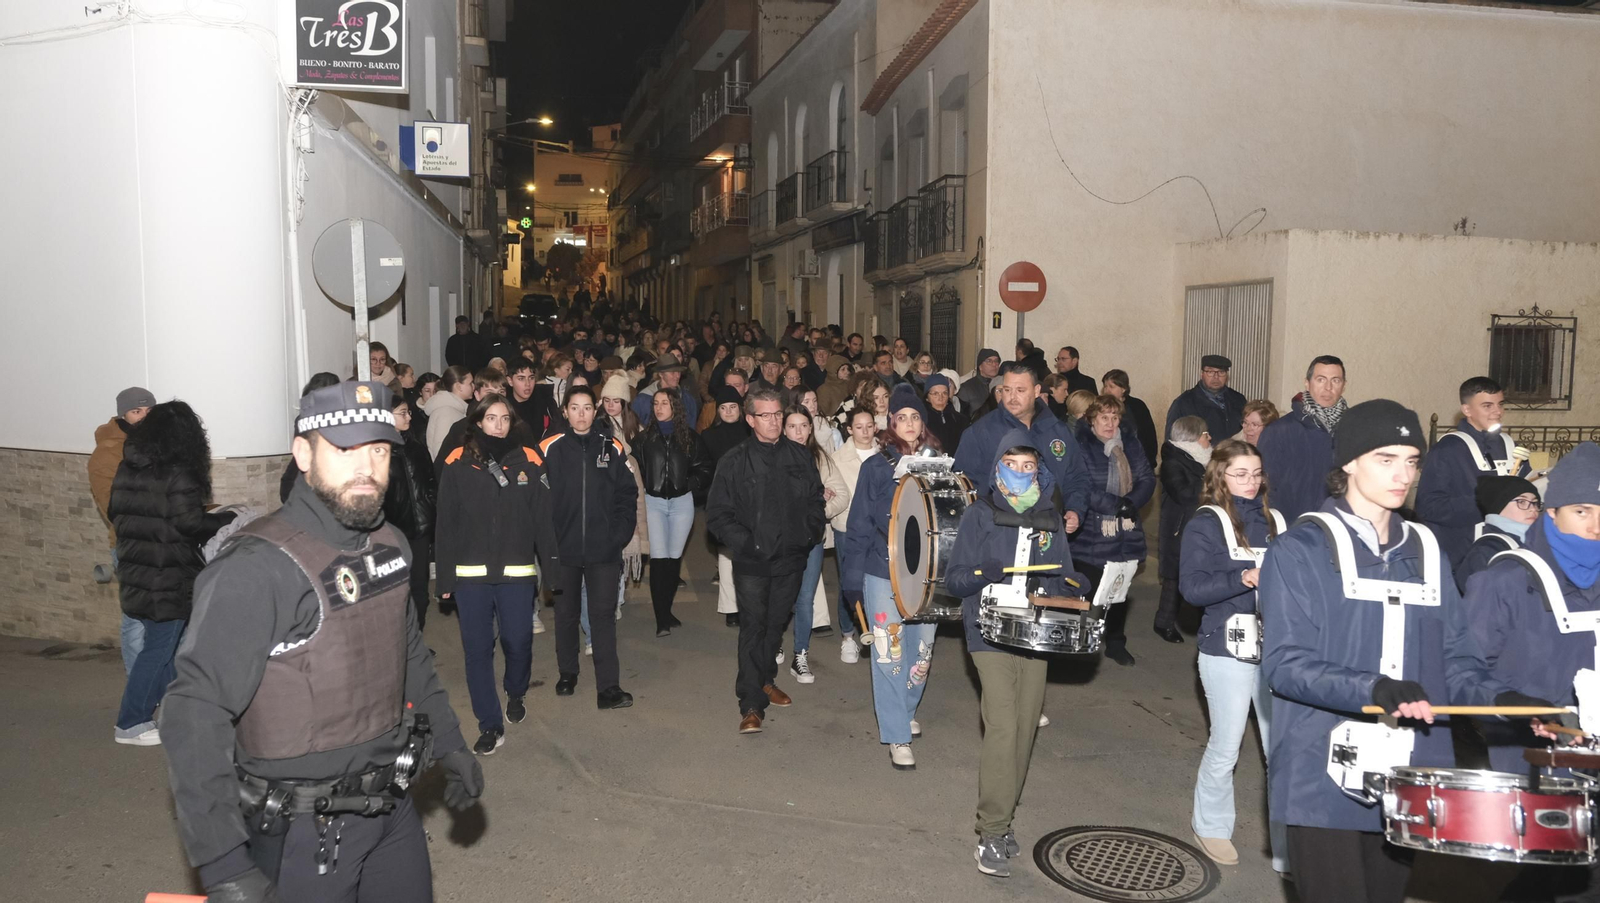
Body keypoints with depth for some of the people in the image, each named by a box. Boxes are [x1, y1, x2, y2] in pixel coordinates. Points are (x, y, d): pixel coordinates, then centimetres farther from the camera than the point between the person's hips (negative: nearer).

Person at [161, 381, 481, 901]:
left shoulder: (389, 545, 2)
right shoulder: (256, 569, -21)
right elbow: (194, 712, -24)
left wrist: (450, 745, 16)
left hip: (395, 808, 7)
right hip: (304, 830, -7)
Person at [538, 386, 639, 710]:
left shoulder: (612, 449, 2)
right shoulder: (550, 449, -2)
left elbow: (628, 496, 5)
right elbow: (539, 500, -3)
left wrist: (619, 535, -4)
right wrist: (547, 543, -9)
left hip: (603, 550, 0)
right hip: (563, 549, 0)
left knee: (604, 614, -2)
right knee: (566, 613, 14)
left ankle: (608, 687, 0)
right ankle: (567, 673, 33)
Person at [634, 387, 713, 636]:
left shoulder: (689, 436, 4)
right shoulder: (644, 437, 4)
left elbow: (704, 467, 8)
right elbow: (635, 469, 3)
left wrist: (692, 485, -3)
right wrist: (640, 492, -7)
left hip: (682, 502, 1)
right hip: (653, 502, -1)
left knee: (674, 557, 7)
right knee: (658, 558, -9)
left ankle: (666, 611, 21)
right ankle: (661, 619, -9)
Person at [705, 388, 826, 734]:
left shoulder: (799, 456, 5)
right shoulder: (735, 461, -4)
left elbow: (816, 498, 15)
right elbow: (718, 514, -5)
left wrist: (810, 534, 2)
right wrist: (744, 543, -14)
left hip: (790, 560, 4)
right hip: (752, 563, -3)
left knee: (776, 624, 15)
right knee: (753, 628, -5)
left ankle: (765, 680, 35)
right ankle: (751, 704, -1)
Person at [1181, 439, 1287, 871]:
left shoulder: (1274, 520, 10)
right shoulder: (1205, 525, -5)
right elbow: (1192, 587, -14)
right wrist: (1245, 579, -25)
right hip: (1228, 650, -4)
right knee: (1226, 746, 7)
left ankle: (1288, 847, 16)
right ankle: (1210, 826, 32)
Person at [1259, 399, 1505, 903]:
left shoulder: (1423, 553, 12)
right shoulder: (1301, 551, -7)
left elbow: (1455, 659, 9)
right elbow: (1285, 663, -16)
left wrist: (1502, 701, -10)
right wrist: (1373, 690, -29)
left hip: (1407, 781, 6)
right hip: (1323, 782, -6)